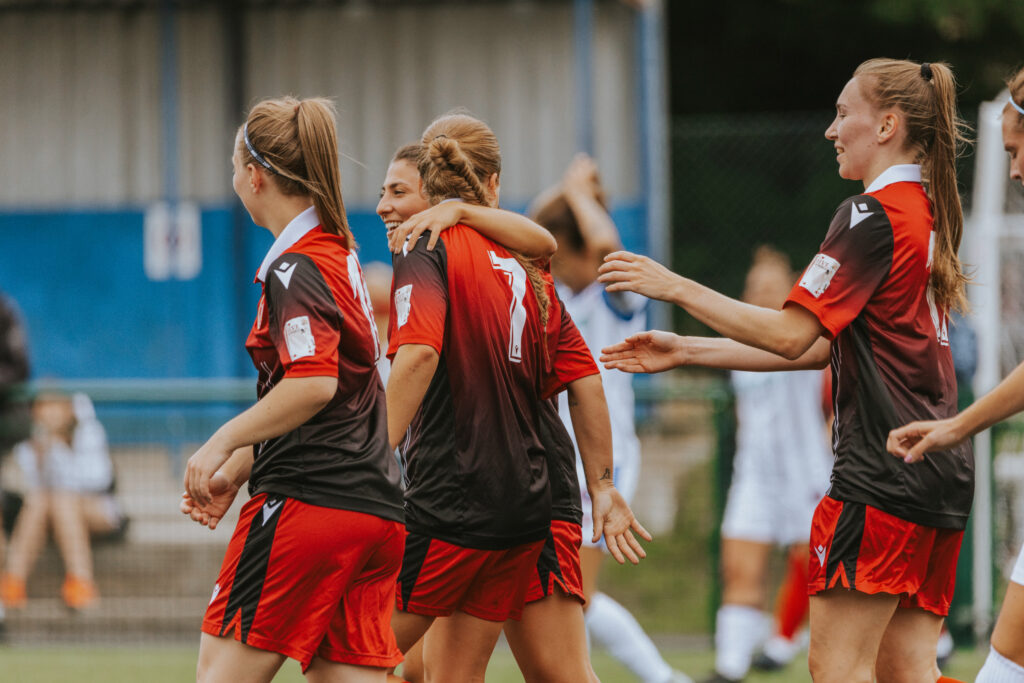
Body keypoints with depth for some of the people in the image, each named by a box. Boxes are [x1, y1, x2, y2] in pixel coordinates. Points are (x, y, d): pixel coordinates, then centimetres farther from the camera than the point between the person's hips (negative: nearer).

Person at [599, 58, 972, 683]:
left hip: (884, 472, -9)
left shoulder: (873, 216, -11)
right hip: (941, 476, 9)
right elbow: (824, 345, 19)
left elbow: (791, 335, -15)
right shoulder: (927, 215, 18)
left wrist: (676, 287, -8)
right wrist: (687, 351, 19)